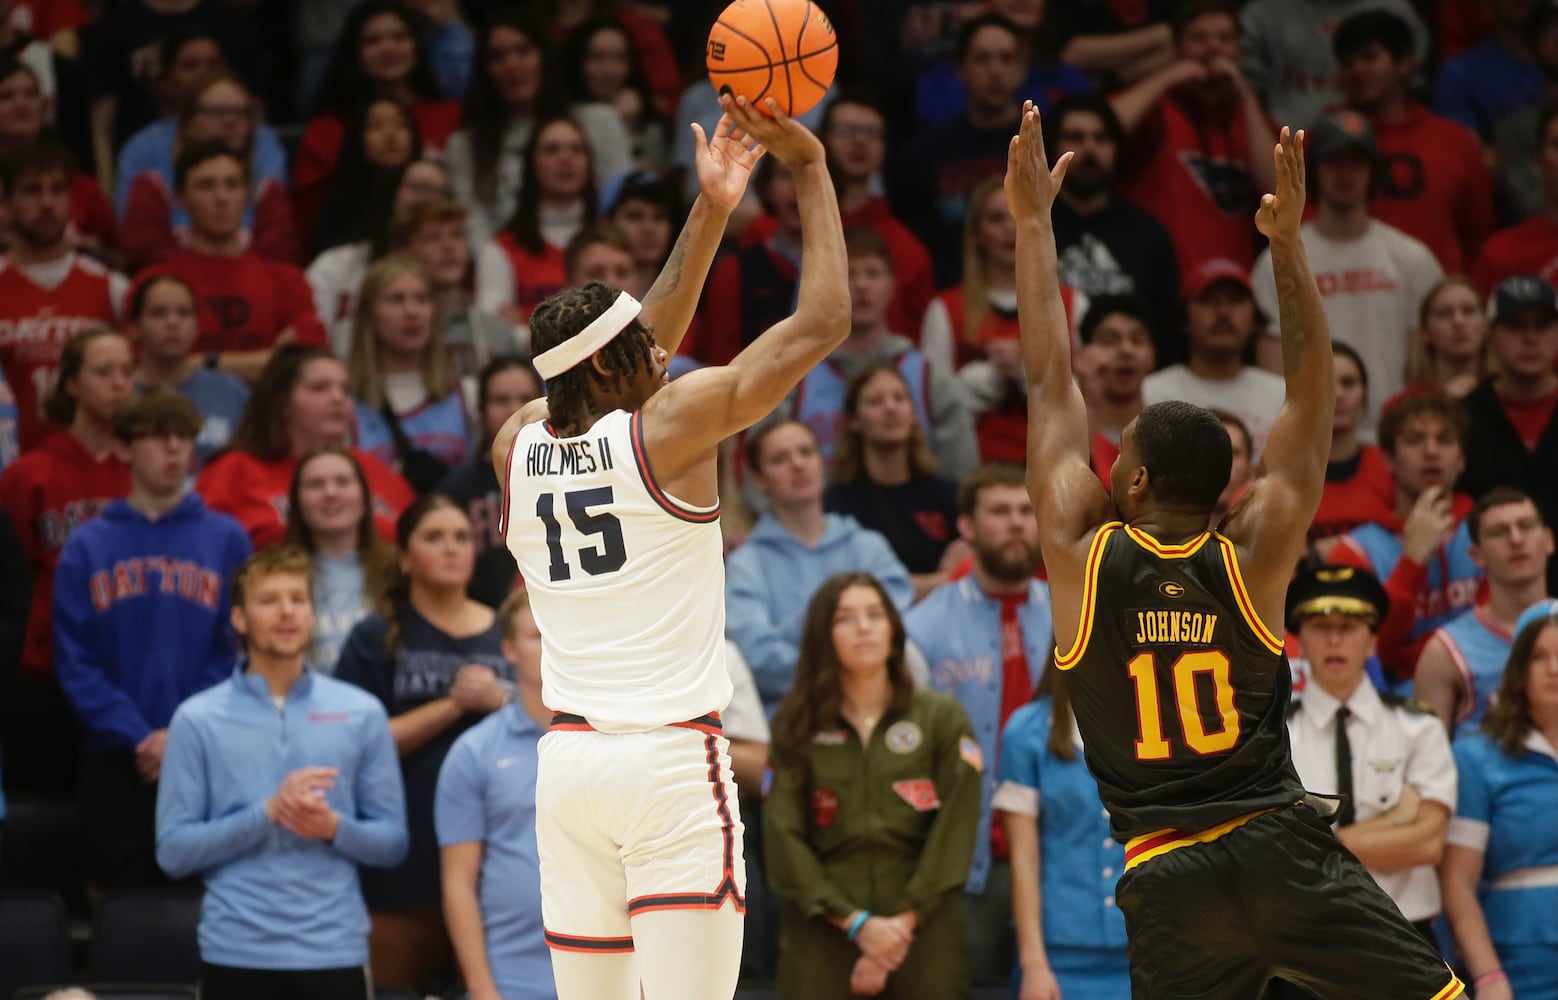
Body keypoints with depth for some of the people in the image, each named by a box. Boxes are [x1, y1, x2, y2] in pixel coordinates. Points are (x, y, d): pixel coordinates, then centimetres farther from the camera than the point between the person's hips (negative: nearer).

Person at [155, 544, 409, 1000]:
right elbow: (173, 850, -3)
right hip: (237, 954, -1)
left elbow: (391, 842, 7)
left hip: (335, 952, 1)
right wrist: (267, 813, -14)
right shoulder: (197, 720, 2)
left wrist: (333, 827, -13)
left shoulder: (362, 714, 6)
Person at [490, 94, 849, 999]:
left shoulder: (519, 446, 8)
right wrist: (810, 166, 6)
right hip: (674, 761, -6)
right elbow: (824, 321, -3)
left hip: (570, 758, 6)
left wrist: (712, 210, 25)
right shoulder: (671, 426, -8)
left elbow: (634, 353, 24)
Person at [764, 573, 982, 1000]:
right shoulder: (795, 728, 8)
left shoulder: (943, 720, 7)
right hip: (822, 936, 0)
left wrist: (904, 922, -10)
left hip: (923, 933, 0)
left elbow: (954, 836, 0)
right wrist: (857, 923, -10)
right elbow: (783, 839, 0)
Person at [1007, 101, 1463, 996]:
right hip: (1281, 851, 0)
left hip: (1166, 879, 0)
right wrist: (1288, 242, 7)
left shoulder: (1084, 557, 0)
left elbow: (1051, 382, 7)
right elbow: (1312, 398, 7)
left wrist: (1033, 219, 14)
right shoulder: (1254, 556, 0)